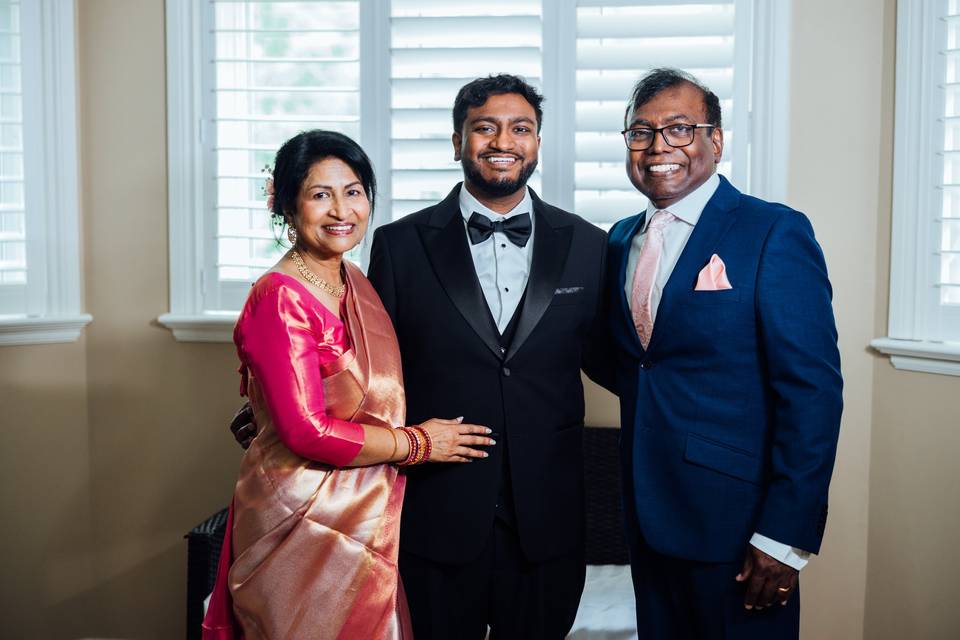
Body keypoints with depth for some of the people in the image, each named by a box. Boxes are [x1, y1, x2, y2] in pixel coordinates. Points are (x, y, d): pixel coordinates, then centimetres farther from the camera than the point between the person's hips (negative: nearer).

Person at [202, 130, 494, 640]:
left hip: (369, 519, 7)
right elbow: (309, 434, -22)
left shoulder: (357, 284, 6)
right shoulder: (280, 297, -17)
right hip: (307, 526, -7)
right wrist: (418, 442, -13)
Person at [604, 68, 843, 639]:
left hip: (736, 521, -6)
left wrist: (786, 536, -18)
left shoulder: (775, 233, -11)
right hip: (647, 512, 6)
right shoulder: (621, 240, 9)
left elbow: (812, 389, -15)